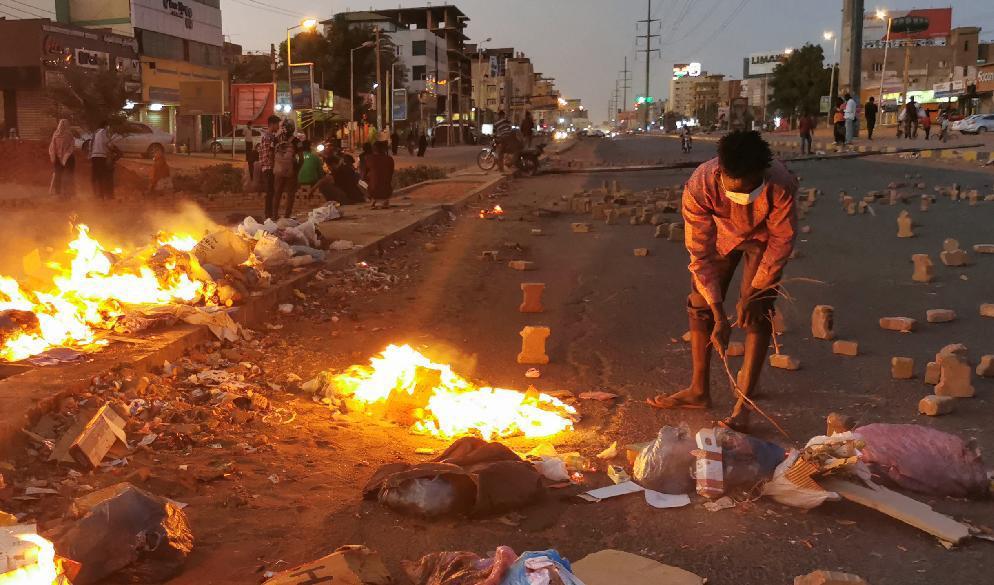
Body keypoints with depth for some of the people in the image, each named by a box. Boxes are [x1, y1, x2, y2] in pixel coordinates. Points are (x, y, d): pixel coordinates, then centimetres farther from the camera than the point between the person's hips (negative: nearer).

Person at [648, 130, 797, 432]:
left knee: (757, 313, -13)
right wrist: (720, 317, -30)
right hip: (721, 234, 2)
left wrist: (754, 293, -20)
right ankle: (699, 391, 18)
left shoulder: (781, 184, -41)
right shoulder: (699, 186, -38)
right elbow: (700, 253, -29)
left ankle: (743, 405, -9)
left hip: (764, 237, -2)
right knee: (700, 305, 2)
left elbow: (782, 240, -23)